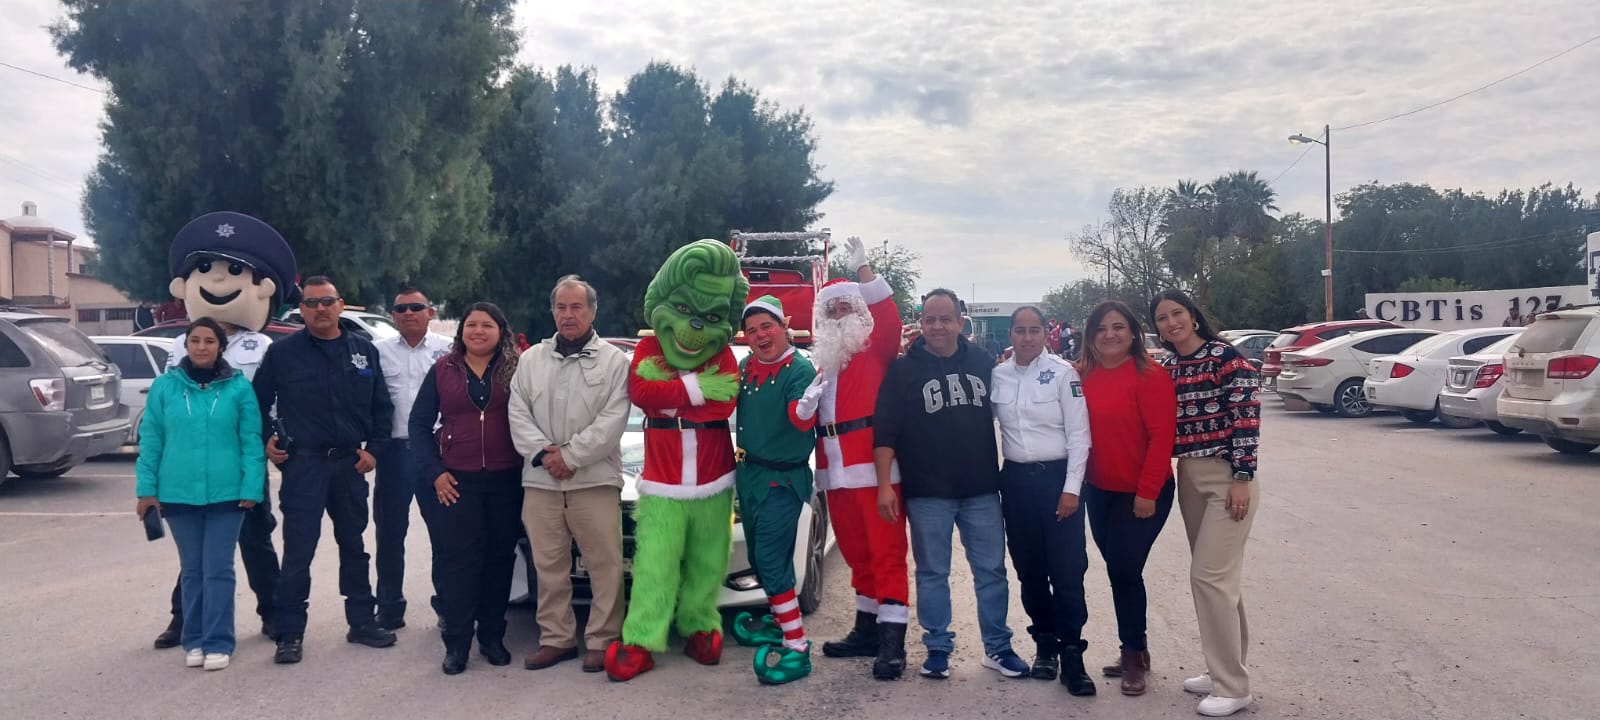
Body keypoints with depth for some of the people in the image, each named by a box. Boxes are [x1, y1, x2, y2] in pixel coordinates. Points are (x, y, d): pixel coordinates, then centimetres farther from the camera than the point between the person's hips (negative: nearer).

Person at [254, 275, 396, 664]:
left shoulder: (364, 351, 5)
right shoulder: (282, 352, -2)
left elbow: (382, 407, 8)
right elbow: (258, 402, 6)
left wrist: (374, 448, 0)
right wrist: (265, 441, -3)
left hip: (351, 463, 3)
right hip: (302, 464, -3)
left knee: (354, 546, 14)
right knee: (298, 552, -2)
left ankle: (362, 622, 24)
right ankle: (291, 634, 6)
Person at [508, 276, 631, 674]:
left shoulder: (613, 360, 1)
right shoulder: (532, 359, 13)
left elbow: (613, 421, -9)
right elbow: (518, 414, 5)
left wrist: (570, 455, -14)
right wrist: (545, 453, -10)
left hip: (595, 481, -3)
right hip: (540, 482, 4)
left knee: (604, 565, -2)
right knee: (549, 566, 10)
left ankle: (601, 640, 8)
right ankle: (556, 638, 21)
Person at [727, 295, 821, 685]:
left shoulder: (800, 369, -15)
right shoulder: (745, 368, 6)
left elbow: (801, 421, -30)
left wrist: (806, 406, -51)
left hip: (782, 479, -8)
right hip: (750, 474, 8)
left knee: (771, 561, -12)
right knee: (759, 558, 17)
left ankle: (797, 647, -8)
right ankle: (779, 623, 34)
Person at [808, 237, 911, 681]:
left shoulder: (876, 346, 3)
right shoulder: (821, 358, 18)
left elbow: (889, 315, -16)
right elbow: (814, 413, 21)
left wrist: (862, 269, -20)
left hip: (874, 467, -6)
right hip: (836, 471, 6)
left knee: (886, 550, -6)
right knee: (856, 552, 14)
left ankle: (892, 643, -5)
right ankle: (867, 630, 25)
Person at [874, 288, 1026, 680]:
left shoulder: (983, 362, 4)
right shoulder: (903, 370, -3)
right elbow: (885, 431, -5)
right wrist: (884, 484, -12)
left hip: (982, 489, 2)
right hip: (927, 493, -2)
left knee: (991, 571, 8)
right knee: (932, 573, 7)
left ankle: (997, 647, 21)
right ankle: (938, 648, 18)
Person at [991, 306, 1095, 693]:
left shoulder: (1062, 372, -5)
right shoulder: (998, 376, 4)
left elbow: (1079, 434, -6)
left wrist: (1071, 488, -10)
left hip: (1057, 477, -3)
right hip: (1016, 479, 4)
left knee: (1067, 570, -6)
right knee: (1029, 569, 11)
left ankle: (1071, 653, 2)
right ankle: (1045, 643, 25)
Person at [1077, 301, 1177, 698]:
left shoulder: (1150, 375, -15)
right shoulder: (1083, 375, 1)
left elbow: (1162, 435, -17)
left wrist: (1147, 492, -18)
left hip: (1142, 493, -5)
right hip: (1099, 491, 5)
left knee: (1124, 569, -4)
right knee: (1119, 570, 13)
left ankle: (1134, 656, 14)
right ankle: (1136, 649, 28)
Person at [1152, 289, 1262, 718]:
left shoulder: (1225, 355, -11)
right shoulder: (1168, 368, 10)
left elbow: (1247, 415, -15)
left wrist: (1243, 477, -18)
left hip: (1227, 477, -7)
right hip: (1188, 478, 7)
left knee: (1209, 576, -9)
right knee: (1218, 575, 14)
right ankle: (1224, 670, 25)